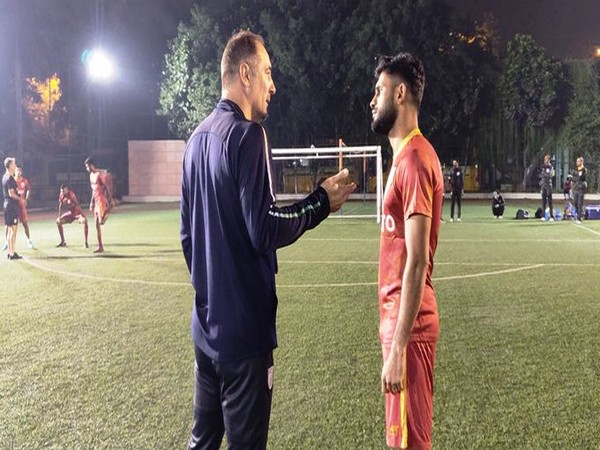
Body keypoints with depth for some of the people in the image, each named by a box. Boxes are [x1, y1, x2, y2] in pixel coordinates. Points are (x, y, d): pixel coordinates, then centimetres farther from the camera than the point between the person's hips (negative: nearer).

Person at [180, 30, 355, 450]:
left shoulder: (198, 138, 10)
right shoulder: (247, 134, -15)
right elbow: (265, 231, -22)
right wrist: (321, 201, -10)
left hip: (206, 325, 8)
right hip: (242, 328, -8)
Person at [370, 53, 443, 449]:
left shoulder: (415, 159, -17)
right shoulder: (405, 156, 13)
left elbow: (417, 262, -22)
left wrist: (398, 346, -21)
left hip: (408, 326, -9)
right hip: (399, 319, 10)